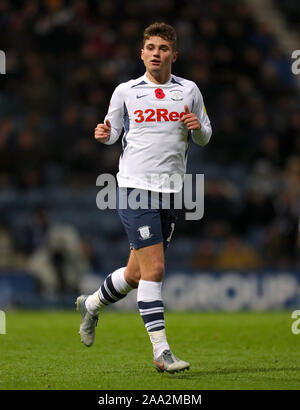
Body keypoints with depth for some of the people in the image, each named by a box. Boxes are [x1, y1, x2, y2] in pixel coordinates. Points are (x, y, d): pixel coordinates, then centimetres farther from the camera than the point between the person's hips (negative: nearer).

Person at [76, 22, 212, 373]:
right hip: (135, 186, -4)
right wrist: (104, 134, -11)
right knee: (154, 269, -13)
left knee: (137, 273, 12)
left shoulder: (189, 91, 8)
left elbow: (204, 138, 15)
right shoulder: (125, 91, 3)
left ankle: (91, 305, 40)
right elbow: (112, 129, 12)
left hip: (171, 192, 4)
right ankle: (161, 352, -10)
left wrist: (198, 127, -8)